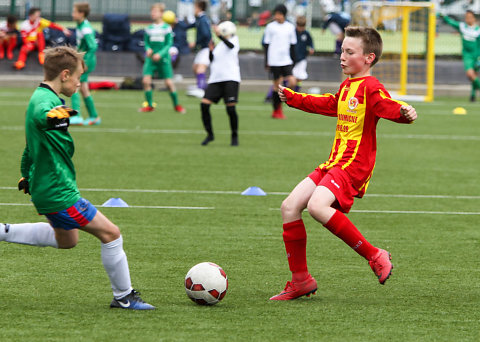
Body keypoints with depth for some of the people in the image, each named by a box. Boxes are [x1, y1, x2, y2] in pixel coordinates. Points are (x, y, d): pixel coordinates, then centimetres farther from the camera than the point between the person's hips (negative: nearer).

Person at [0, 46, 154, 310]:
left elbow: (31, 146, 27)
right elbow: (40, 114, -49)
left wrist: (27, 175, 39)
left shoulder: (41, 97, 12)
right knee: (110, 233, -6)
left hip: (44, 187, 11)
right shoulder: (45, 100, -20)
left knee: (66, 239, 28)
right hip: (59, 193, -11)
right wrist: (53, 117, -71)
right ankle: (123, 296, 4)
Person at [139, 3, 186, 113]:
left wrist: (160, 54, -19)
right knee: (146, 80, -12)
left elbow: (168, 44, -5)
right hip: (151, 59, 3)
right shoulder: (149, 29, 6)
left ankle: (176, 105, 17)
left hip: (163, 59, -3)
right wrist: (148, 49, -12)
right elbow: (146, 43, 11)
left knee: (169, 83, -3)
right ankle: (149, 105, 2)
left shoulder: (166, 28, -3)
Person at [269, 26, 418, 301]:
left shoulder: (371, 87, -10)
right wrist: (293, 98, 50)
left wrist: (404, 113, -49)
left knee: (317, 206, -31)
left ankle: (375, 256, -19)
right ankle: (301, 280, 10)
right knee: (290, 206, 2)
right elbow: (327, 104, 40)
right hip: (334, 163, 10)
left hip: (354, 165, -10)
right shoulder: (346, 87, 20)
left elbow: (388, 107, -27)